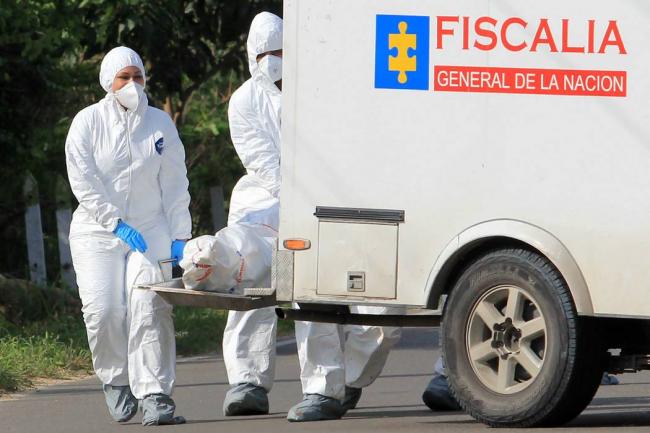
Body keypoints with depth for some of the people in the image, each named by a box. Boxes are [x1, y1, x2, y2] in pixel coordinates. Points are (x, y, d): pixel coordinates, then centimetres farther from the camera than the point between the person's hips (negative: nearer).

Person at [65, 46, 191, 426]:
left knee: (150, 306, -16)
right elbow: (83, 183, -5)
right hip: (98, 232, -1)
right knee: (104, 309, -14)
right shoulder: (88, 123, 1)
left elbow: (175, 185, 9)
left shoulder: (160, 124, 8)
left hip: (150, 228, 1)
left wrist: (180, 236, 0)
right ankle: (117, 380, 11)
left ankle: (155, 394, -18)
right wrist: (116, 224, -14)